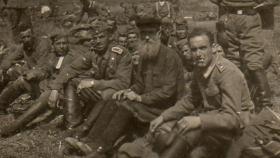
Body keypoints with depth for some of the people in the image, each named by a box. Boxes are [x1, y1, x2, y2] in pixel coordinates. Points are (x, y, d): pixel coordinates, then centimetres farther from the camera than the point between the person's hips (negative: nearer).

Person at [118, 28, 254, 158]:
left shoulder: (227, 72, -24)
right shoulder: (199, 67, -1)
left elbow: (232, 118, -29)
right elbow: (191, 100, 13)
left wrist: (199, 121, -43)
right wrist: (163, 117, 2)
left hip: (231, 123, -8)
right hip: (209, 115, 8)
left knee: (185, 133, -30)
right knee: (162, 131, -9)